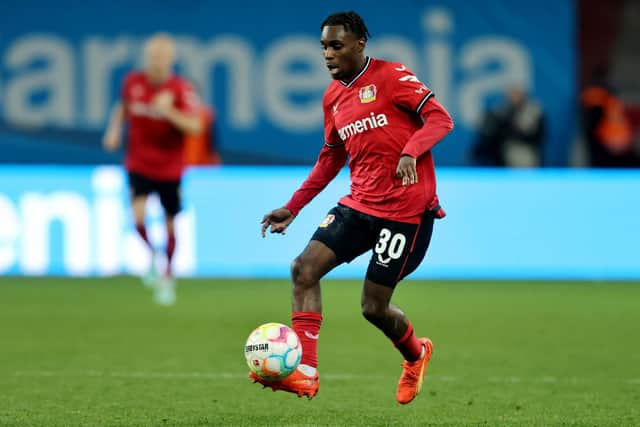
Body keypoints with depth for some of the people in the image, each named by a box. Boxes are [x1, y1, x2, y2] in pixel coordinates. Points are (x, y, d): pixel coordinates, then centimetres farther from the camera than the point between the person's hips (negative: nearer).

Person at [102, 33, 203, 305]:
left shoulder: (181, 89, -13)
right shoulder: (133, 82, -3)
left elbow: (194, 127, -23)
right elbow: (122, 107, 18)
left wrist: (169, 111, -35)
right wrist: (115, 130, 3)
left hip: (169, 168, -1)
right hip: (139, 164, 1)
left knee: (170, 224, 8)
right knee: (138, 215, -21)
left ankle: (167, 275, 28)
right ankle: (152, 256, 7)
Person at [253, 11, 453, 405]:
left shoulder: (390, 77, -9)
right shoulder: (333, 97, 13)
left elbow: (440, 119, -15)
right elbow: (332, 158, 23)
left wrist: (409, 153, -33)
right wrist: (293, 208, 20)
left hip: (406, 208, -7)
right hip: (359, 204, 7)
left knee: (374, 307, -2)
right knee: (304, 268, -12)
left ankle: (416, 355, 31)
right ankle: (305, 373, -13)